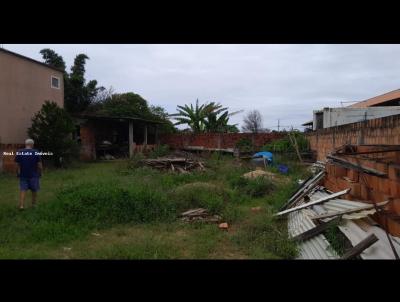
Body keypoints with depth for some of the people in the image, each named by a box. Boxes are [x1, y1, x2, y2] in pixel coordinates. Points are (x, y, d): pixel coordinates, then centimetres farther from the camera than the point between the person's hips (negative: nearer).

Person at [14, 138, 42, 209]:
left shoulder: (19, 152, -1)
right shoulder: (36, 152, -9)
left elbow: (17, 165, 1)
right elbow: (39, 165, -9)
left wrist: (18, 173, 12)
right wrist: (40, 173, 5)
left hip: (23, 175, 2)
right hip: (33, 175, -2)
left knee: (23, 189, 5)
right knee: (34, 190, 12)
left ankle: (21, 205, -4)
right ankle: (33, 204, 23)